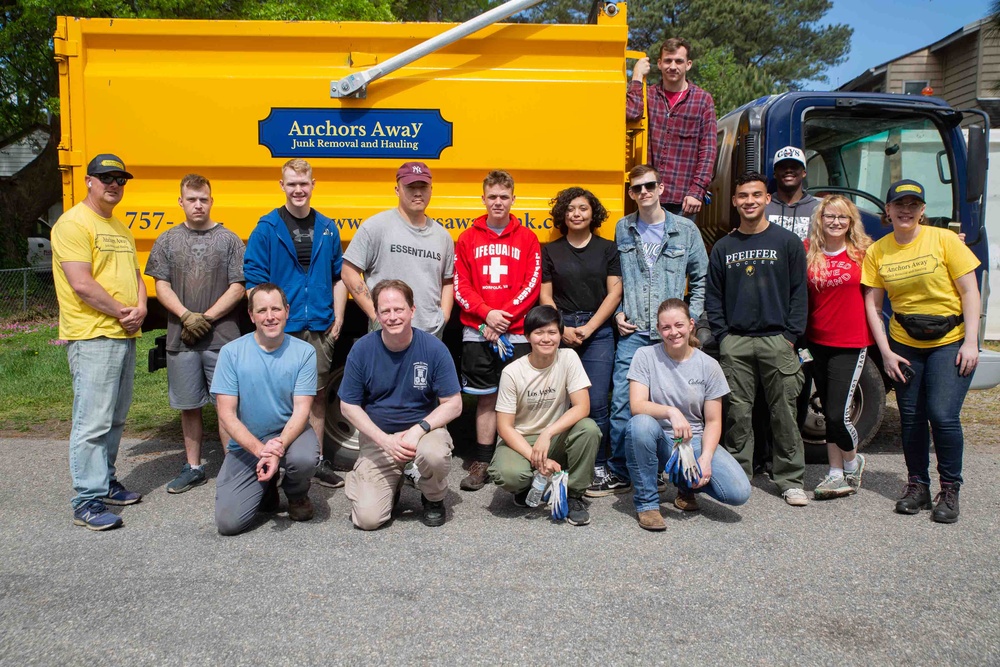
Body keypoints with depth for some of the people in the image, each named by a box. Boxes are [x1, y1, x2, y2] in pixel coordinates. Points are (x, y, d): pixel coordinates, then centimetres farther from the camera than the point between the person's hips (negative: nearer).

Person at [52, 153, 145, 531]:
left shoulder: (120, 227, 19)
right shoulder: (73, 224, -9)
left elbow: (134, 275, 19)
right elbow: (82, 284, -17)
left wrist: (140, 309, 0)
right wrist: (121, 312, -11)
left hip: (125, 336, 9)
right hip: (92, 337, -9)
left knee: (115, 418, 16)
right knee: (92, 421, -9)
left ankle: (106, 482, 28)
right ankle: (86, 503, -3)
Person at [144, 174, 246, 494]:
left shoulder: (229, 240, 3)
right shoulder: (167, 240, 9)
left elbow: (238, 287, -2)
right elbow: (161, 286, 4)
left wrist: (207, 318, -11)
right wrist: (187, 316, -12)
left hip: (222, 338, -2)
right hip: (181, 339, 3)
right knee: (189, 406, 11)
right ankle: (193, 468, 23)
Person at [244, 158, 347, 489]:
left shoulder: (327, 228, 8)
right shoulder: (267, 228, -1)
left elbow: (339, 276, 11)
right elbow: (254, 279, -3)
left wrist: (338, 318, 5)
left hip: (319, 328, 3)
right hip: (282, 329, -3)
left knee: (318, 393, 10)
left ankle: (317, 459, 21)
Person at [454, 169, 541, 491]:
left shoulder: (527, 238, 6)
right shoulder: (468, 238, 8)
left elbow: (532, 286, -1)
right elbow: (460, 286, 3)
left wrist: (505, 316, -12)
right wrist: (487, 314, -12)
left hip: (516, 332, -1)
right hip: (477, 332, 1)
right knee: (486, 398, 6)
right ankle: (481, 464, 14)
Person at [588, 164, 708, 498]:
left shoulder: (686, 230, 4)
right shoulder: (622, 229, 8)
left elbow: (700, 280, 9)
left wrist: (691, 317, 1)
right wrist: (618, 313, 4)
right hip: (633, 332, 1)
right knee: (622, 403, -3)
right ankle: (618, 473, 9)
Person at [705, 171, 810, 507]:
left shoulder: (788, 242, 4)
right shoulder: (723, 247, 10)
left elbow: (799, 293, 2)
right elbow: (713, 296, 11)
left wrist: (790, 336, -5)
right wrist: (722, 334, 1)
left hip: (776, 340, -2)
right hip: (735, 343, 2)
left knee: (784, 413, 2)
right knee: (737, 413, 5)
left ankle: (791, 481, 11)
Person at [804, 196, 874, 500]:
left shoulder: (863, 251, -2)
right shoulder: (807, 251, 2)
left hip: (851, 343, -3)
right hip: (817, 342, 3)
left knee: (838, 415, -7)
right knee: (829, 414, 12)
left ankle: (852, 461, 21)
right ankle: (837, 474, 24)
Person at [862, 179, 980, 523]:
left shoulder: (943, 239, -6)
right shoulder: (877, 251, 0)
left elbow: (969, 292, -4)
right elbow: (872, 305, 2)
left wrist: (970, 342, -11)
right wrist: (886, 352, -4)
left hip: (950, 342, -3)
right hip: (905, 345, 3)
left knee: (943, 415, -10)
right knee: (911, 418, 6)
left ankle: (950, 490, 6)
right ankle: (917, 485, 21)